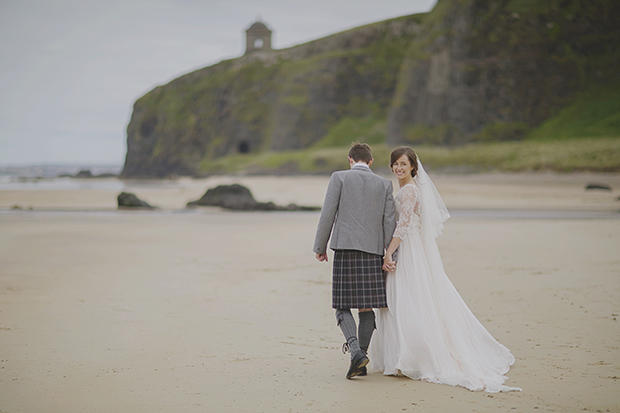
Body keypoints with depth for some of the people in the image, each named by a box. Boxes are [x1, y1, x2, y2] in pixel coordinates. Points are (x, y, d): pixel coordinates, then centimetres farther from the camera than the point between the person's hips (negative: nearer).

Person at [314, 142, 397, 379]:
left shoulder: (339, 178, 2)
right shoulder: (384, 184, 10)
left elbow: (327, 214, -2)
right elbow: (389, 222, 6)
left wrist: (320, 247, 6)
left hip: (345, 249, -3)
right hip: (373, 251, 3)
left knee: (342, 307, 2)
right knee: (366, 308, 8)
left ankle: (356, 352, -18)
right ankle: (360, 363, 10)